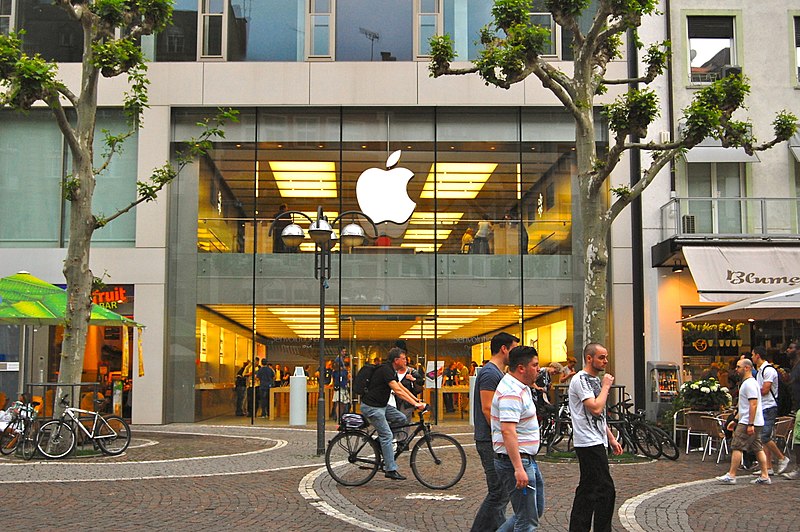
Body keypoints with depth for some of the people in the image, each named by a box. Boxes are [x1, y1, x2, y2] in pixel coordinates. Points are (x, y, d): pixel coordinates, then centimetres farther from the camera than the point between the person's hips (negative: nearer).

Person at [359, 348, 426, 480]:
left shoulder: (392, 371, 11)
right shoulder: (385, 370, -20)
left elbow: (401, 388, 18)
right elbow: (398, 391, -27)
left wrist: (417, 400, 11)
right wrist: (415, 404, -30)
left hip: (381, 405, 10)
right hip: (371, 407, -10)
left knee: (401, 419, 5)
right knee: (387, 435, -10)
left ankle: (381, 439, 14)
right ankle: (390, 470, -7)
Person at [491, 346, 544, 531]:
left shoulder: (521, 387, 13)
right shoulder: (511, 393, -21)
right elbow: (508, 432, -30)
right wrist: (518, 469, -33)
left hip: (528, 460, 11)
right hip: (515, 461, -11)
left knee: (537, 510, 19)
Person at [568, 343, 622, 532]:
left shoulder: (595, 379, 18)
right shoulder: (580, 380, -13)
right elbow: (596, 408, -24)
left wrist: (611, 438, 21)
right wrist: (606, 386, -12)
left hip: (596, 442, 10)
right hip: (589, 443, -10)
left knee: (588, 488, 12)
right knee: (605, 490, -10)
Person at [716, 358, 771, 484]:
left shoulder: (749, 384, -14)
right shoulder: (747, 383, 20)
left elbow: (753, 404, -22)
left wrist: (750, 424, -25)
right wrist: (735, 420, 26)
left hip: (748, 422, -11)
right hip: (755, 423, 11)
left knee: (737, 447, -8)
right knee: (758, 449, 9)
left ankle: (731, 475, -7)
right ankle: (765, 476, 10)